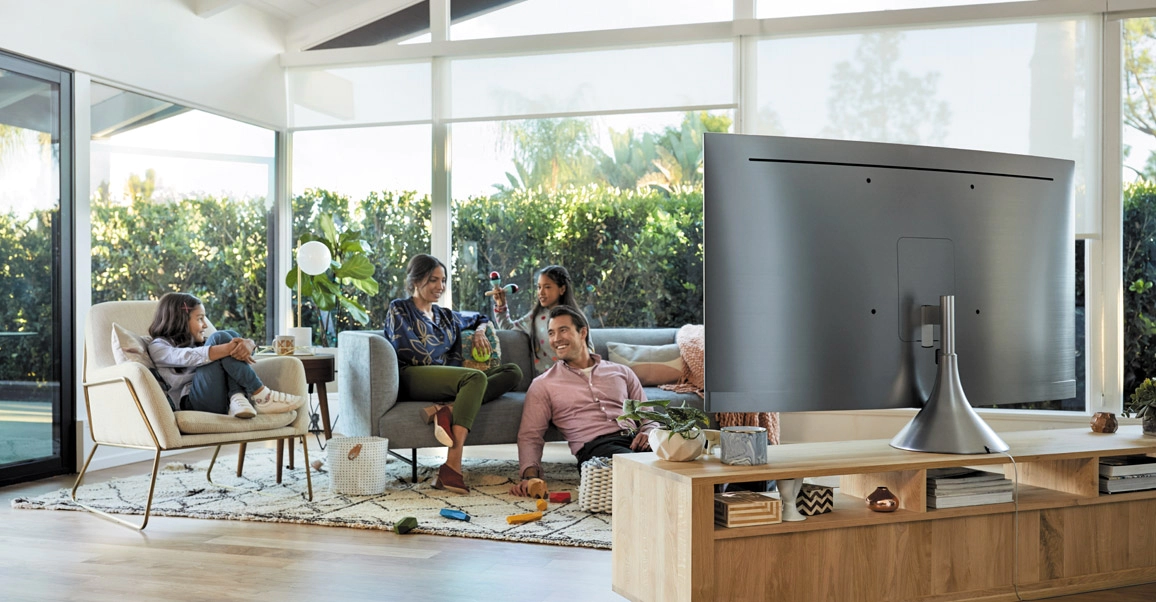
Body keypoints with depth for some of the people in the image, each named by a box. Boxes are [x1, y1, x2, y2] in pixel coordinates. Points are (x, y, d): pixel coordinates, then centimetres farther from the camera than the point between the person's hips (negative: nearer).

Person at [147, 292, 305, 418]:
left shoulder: (198, 342, 31)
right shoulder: (158, 347, 11)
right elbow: (189, 357, -13)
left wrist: (248, 344, -14)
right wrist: (229, 347, -27)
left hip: (224, 399, 6)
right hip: (194, 402, -5)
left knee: (231, 336, -7)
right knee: (220, 338, -17)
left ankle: (237, 398, -27)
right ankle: (261, 396, -22)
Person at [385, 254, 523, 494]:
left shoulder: (446, 316, 28)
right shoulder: (399, 309, 11)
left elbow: (481, 318, 43)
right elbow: (410, 353, -4)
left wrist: (480, 330, 19)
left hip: (447, 379, 7)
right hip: (413, 378, -7)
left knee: (513, 372, -15)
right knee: (476, 377, -36)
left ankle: (449, 411, -36)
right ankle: (452, 465, -46)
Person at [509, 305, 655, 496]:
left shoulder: (622, 372, 24)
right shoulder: (543, 385, 18)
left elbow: (648, 418, 22)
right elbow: (530, 437, 10)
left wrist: (648, 434, -3)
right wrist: (530, 475, -9)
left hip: (634, 439, 3)